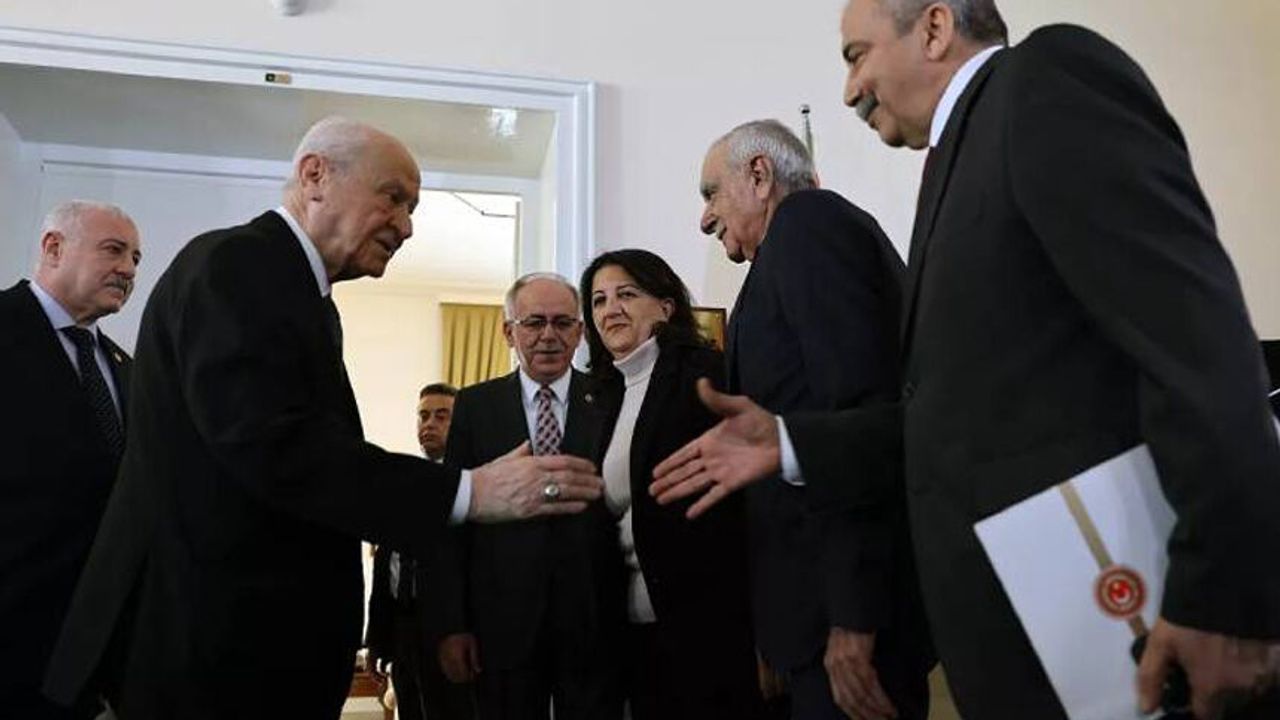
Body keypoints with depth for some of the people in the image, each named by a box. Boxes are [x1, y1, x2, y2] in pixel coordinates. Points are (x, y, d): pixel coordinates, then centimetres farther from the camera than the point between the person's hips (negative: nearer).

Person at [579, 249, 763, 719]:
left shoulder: (705, 373, -9)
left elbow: (736, 493, -15)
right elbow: (616, 514, 14)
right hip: (638, 627, 7)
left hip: (708, 622, -7)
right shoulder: (610, 396, 13)